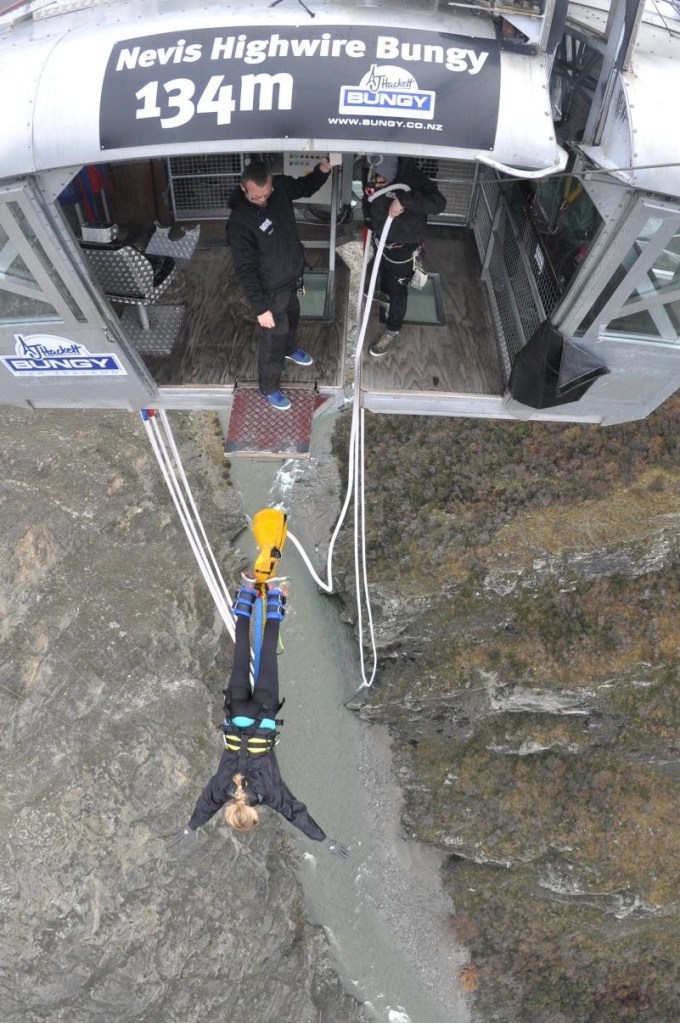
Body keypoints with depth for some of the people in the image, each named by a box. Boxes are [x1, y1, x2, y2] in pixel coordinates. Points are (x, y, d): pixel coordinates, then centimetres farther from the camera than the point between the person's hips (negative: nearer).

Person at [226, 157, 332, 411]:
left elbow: (305, 187, 8)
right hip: (272, 289, -7)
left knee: (292, 317, 31)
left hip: (292, 277, 7)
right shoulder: (240, 223, -31)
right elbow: (245, 271, -27)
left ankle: (289, 348, 63)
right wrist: (260, 308, -26)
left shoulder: (280, 186, -12)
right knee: (274, 337, 7)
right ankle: (269, 387, 28)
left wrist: (322, 169, -13)